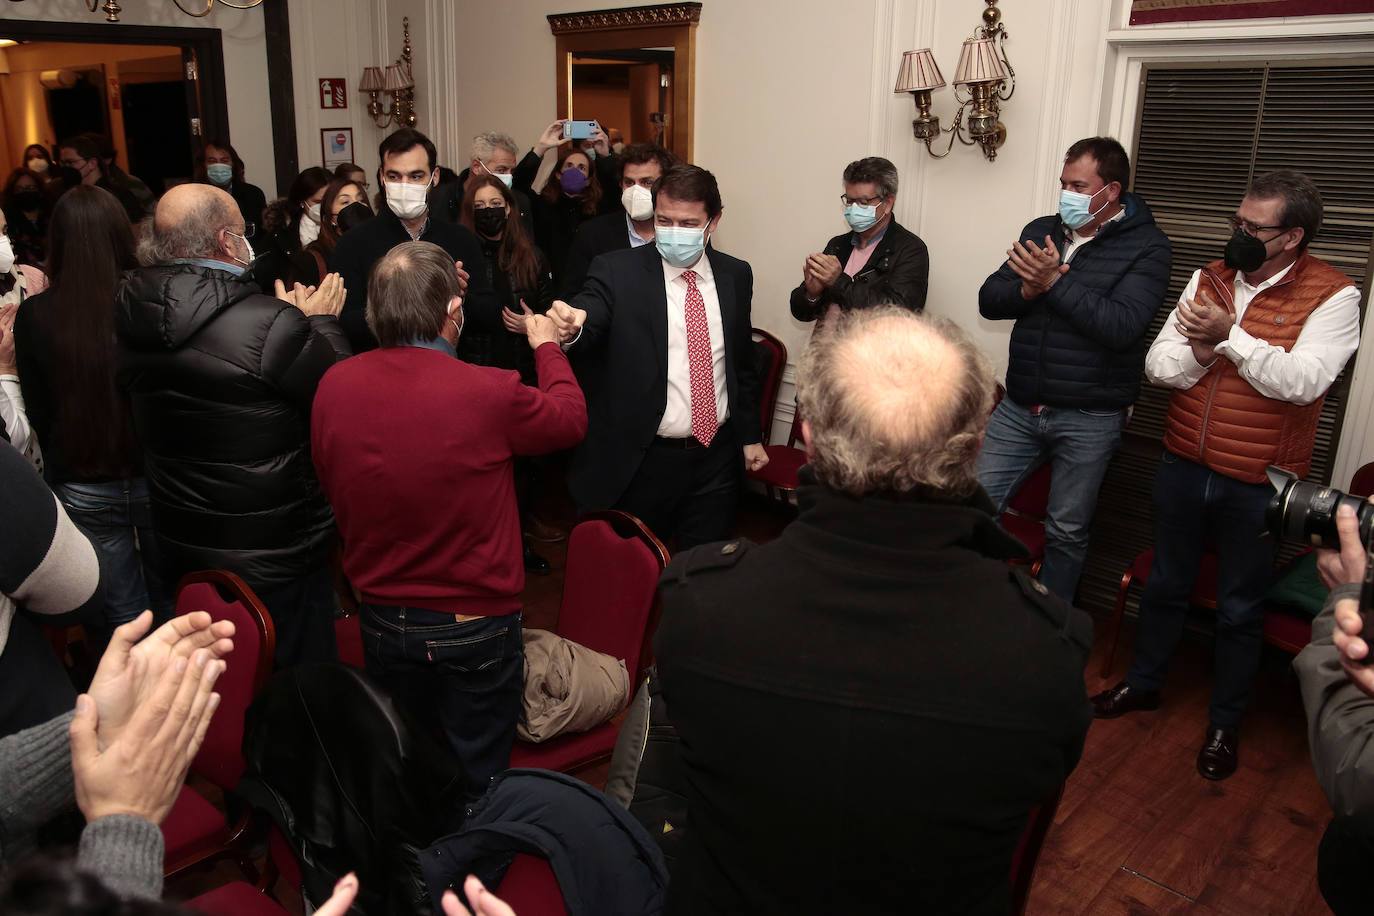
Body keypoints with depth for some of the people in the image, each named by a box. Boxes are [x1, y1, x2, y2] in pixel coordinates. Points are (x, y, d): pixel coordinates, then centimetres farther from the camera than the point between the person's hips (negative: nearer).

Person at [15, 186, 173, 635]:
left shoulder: (35, 316, -10)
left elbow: (37, 413, -1)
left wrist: (61, 464, 16)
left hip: (82, 490, 1)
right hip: (155, 478, 0)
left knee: (123, 614, 14)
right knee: (173, 603, 19)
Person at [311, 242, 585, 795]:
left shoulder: (334, 386, -12)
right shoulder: (490, 392, -25)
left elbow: (329, 485, 4)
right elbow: (571, 419, -4)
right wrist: (546, 346, 13)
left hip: (382, 619, 4)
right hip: (476, 621, -4)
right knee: (476, 776, 16)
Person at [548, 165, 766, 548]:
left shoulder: (736, 275, 5)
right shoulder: (617, 271, -7)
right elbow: (588, 325, -25)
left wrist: (749, 435, 15)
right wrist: (571, 326, -48)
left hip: (716, 459, 3)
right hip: (639, 462, -3)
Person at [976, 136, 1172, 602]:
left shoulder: (1146, 248, -6)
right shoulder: (1041, 231, 8)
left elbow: (1121, 326, -21)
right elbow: (988, 300, 3)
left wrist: (1055, 282, -22)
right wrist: (1026, 289, -17)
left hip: (1089, 419, -4)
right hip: (1019, 407, 4)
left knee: (1067, 532, 9)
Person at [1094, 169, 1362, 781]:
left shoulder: (1331, 296, -10)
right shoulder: (1210, 278, 4)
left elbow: (1303, 381, -22)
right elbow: (1157, 363, 0)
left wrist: (1230, 336, -26)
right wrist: (1197, 354, -20)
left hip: (1258, 484, -4)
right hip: (1183, 466, 4)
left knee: (1240, 608, 11)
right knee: (1165, 584, 19)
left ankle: (1225, 722, 29)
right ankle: (1143, 683, 40)